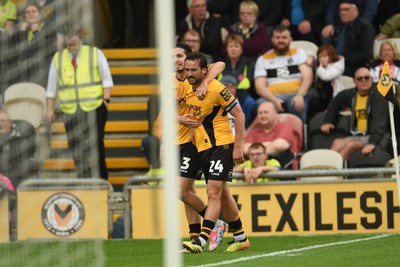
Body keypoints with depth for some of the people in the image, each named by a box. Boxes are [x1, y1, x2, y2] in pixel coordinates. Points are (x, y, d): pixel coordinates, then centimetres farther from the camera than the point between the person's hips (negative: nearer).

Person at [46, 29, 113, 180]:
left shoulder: (95, 54, 5)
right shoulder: (58, 59, 11)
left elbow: (106, 78, 5)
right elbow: (51, 86, 12)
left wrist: (106, 98, -7)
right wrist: (50, 109, 9)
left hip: (94, 107, -2)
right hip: (70, 111, 2)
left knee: (96, 143, -6)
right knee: (76, 147, -1)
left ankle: (101, 177, 4)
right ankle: (83, 179, 5)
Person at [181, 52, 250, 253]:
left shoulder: (216, 89, -15)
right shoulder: (187, 91, 6)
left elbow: (239, 114, -11)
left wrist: (238, 146, -14)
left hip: (222, 146, -8)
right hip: (202, 147, 8)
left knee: (214, 193, -14)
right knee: (222, 194, 14)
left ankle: (201, 241, -23)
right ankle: (240, 238, 25)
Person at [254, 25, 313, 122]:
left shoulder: (299, 53, 18)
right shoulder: (263, 59, 18)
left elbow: (307, 78, 4)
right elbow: (260, 87, 6)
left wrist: (300, 95, -17)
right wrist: (275, 100, -16)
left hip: (295, 95, 0)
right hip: (271, 97, 0)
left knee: (297, 105, -39)